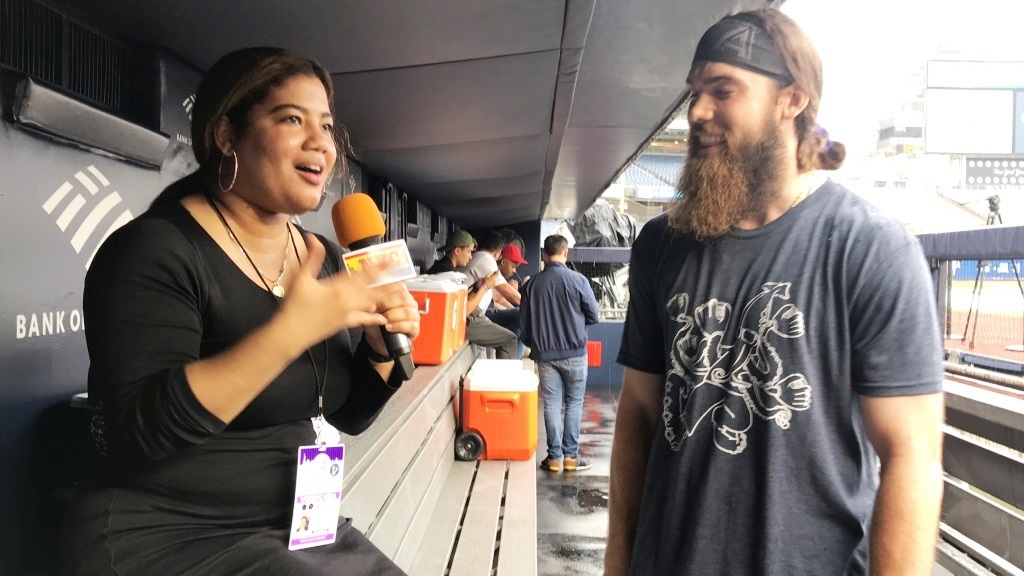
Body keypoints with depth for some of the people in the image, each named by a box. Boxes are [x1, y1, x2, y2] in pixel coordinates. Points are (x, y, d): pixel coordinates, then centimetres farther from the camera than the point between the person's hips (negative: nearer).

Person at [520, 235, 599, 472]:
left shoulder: (532, 284, -3)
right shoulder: (578, 280, -11)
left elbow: (524, 320, 3)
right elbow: (593, 316, -4)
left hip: (544, 353, 2)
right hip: (574, 352, -2)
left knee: (551, 404, 9)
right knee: (574, 403, 9)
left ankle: (554, 456, 12)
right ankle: (571, 455, 11)